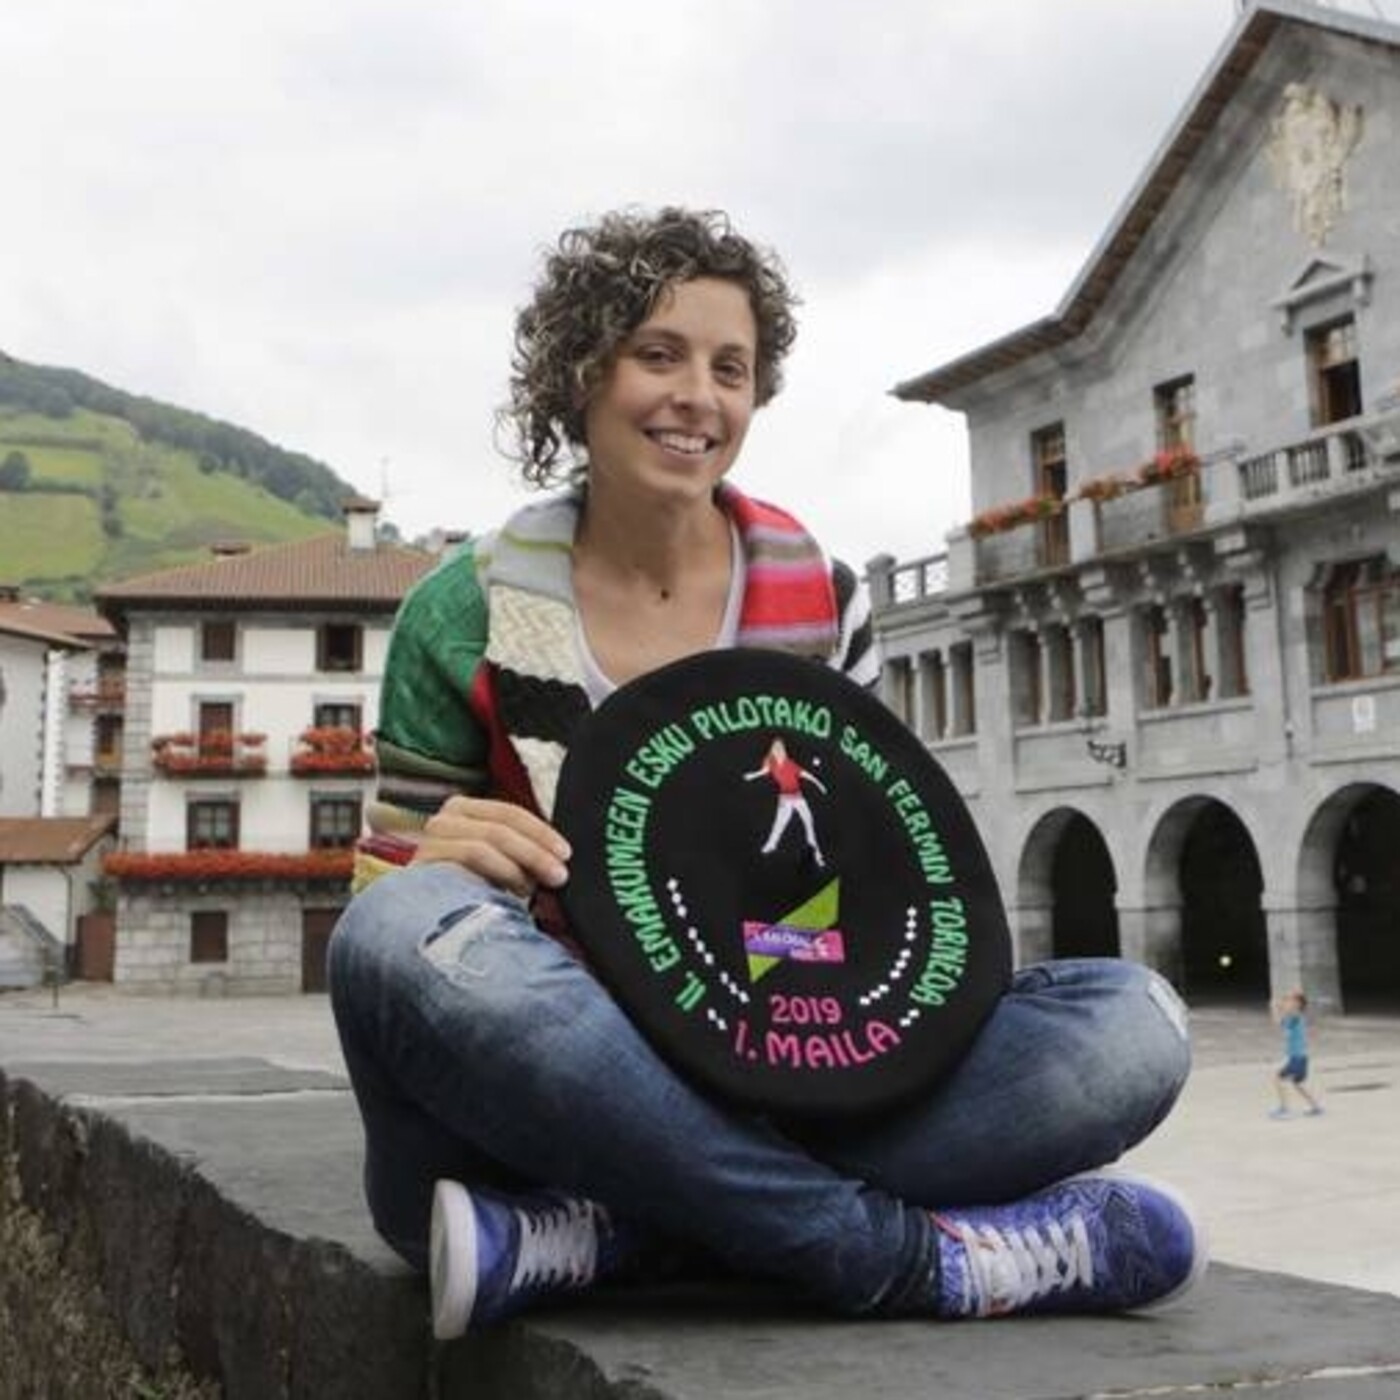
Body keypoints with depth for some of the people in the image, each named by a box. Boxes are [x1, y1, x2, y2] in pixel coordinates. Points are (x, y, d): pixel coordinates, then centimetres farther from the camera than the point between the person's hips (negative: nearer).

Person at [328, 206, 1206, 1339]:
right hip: (545, 1100, -2)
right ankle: (915, 1255, -29)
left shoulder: (823, 601, 4)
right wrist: (436, 863, -22)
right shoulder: (468, 617, -3)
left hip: (773, 1090, 3)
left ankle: (591, 1235, -29)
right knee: (411, 931, -36)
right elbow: (381, 901, 1)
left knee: (1133, 1019, -19)